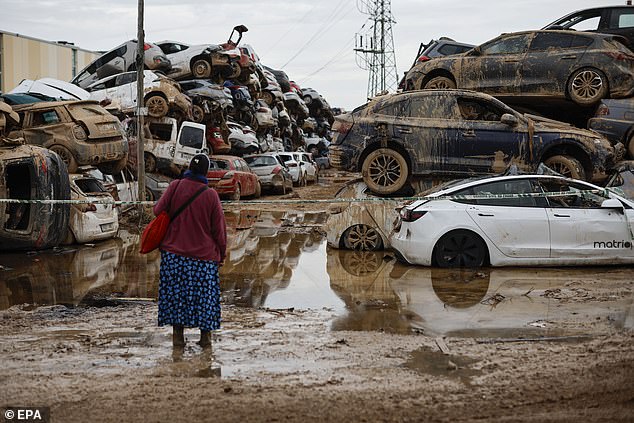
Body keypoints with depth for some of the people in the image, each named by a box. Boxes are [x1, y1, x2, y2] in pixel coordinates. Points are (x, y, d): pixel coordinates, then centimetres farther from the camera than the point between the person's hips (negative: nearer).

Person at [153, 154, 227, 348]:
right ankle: (206, 335, 12)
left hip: (174, 253, 1)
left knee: (175, 291, 9)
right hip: (204, 255, 0)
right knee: (204, 293, 9)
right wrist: (221, 253, 10)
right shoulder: (211, 195, -7)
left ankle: (178, 334, 10)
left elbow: (158, 210, -3)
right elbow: (219, 228, -2)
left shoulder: (176, 186, -7)